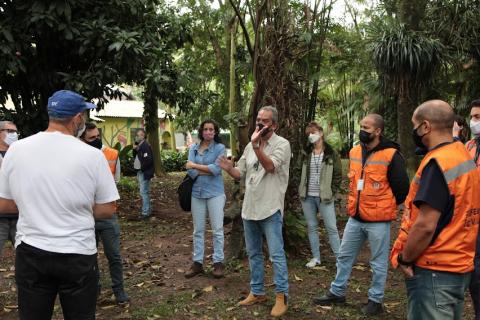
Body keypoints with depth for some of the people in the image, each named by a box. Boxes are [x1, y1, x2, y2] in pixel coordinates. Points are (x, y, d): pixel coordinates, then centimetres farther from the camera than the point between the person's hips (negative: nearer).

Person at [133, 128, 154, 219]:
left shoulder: (146, 146, -17)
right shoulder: (139, 145, 12)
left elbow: (149, 159, -23)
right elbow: (136, 157, 15)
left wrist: (142, 168, -14)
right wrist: (135, 149, -1)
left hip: (144, 173, -10)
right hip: (140, 172, 10)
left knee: (144, 192, -7)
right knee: (145, 192, 17)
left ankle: (145, 212, -2)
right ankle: (148, 209, 28)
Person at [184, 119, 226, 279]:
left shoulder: (220, 148, -3)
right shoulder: (193, 148, 6)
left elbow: (217, 169, -15)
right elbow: (191, 172, -5)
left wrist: (195, 166, -8)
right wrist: (209, 170, -12)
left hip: (215, 193, -3)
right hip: (197, 193, 3)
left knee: (217, 229, 2)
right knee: (198, 230, 9)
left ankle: (218, 262, 12)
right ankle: (197, 262, 18)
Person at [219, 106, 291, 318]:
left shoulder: (282, 144, -7)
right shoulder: (250, 147, 12)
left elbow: (270, 167, -22)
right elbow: (240, 174, 12)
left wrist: (256, 146, -31)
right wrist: (228, 169, -9)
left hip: (270, 209, -7)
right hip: (249, 208, 7)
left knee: (276, 254, -4)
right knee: (253, 253, 15)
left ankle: (281, 296, 7)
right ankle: (257, 292, 28)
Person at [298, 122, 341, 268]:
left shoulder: (331, 153, -2)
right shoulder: (306, 153, 8)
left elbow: (338, 175, -2)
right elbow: (300, 173, 15)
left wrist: (331, 192, -8)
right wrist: (301, 190, 5)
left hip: (324, 197, -4)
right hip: (307, 197, 4)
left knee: (331, 227, -2)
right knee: (312, 227, 10)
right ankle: (315, 257, 20)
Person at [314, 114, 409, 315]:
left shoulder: (391, 155, -14)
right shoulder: (354, 152, 6)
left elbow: (402, 188, -10)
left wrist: (386, 207, 0)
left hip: (378, 220, -6)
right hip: (355, 218, 7)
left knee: (378, 263, 8)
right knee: (344, 257, 15)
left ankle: (375, 300, 22)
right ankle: (337, 293, 29)